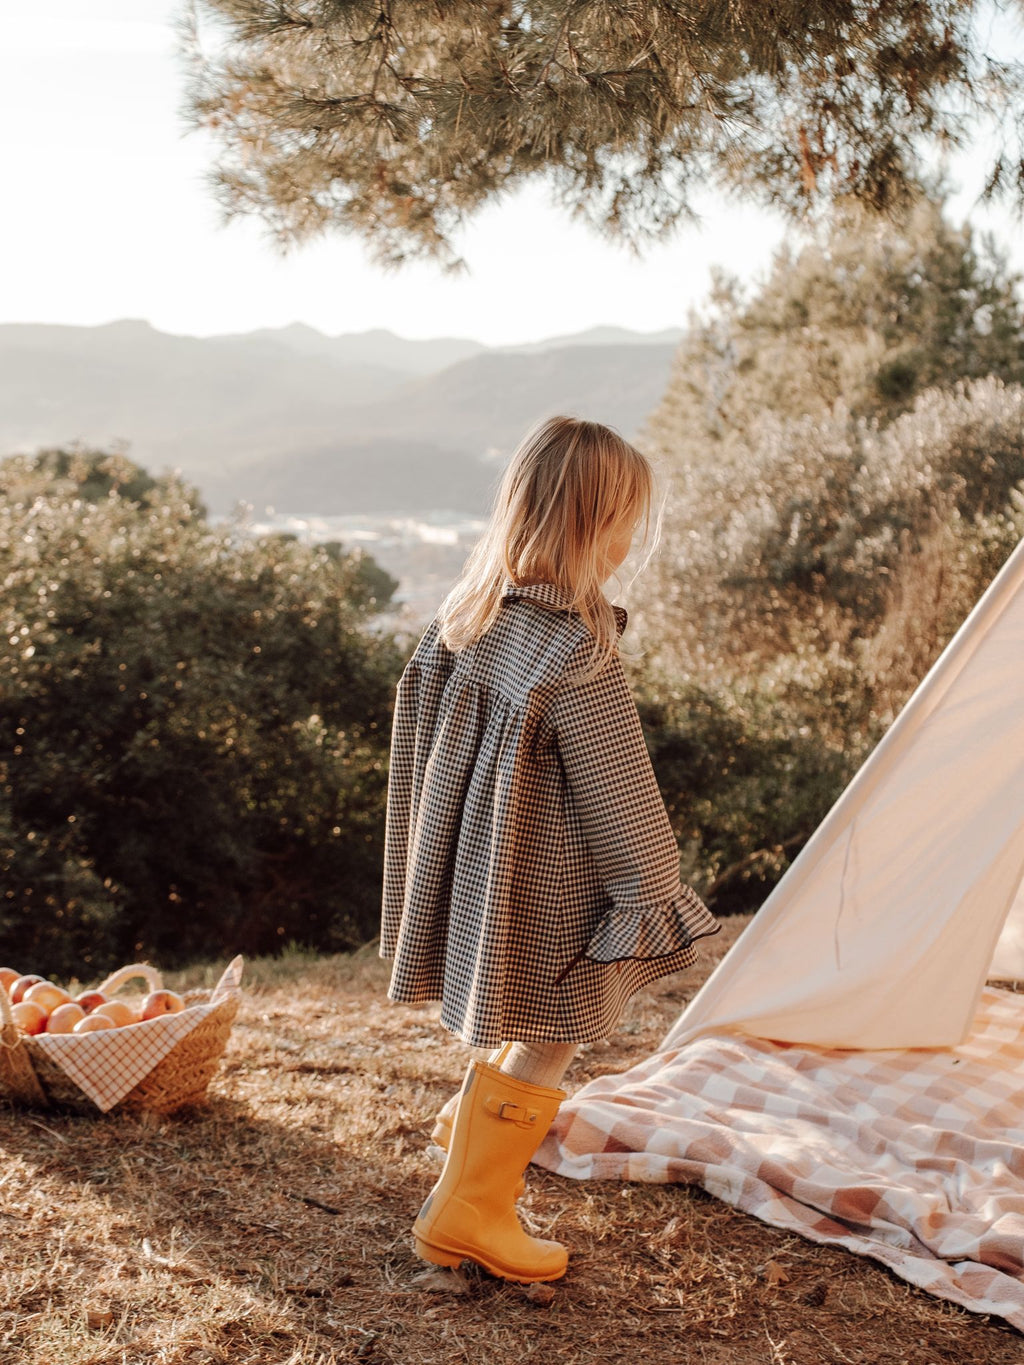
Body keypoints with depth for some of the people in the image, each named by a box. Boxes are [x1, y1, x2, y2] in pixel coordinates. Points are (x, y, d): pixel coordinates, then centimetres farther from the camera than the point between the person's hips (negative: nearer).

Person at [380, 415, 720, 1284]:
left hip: (482, 866, 8)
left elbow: (429, 740, 8)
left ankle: (476, 1118, 48)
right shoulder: (577, 657, -28)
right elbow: (618, 798, -19)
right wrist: (653, 895, -5)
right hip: (547, 893, -8)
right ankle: (468, 1209, 17)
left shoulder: (466, 615, -3)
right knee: (549, 1041, 9)